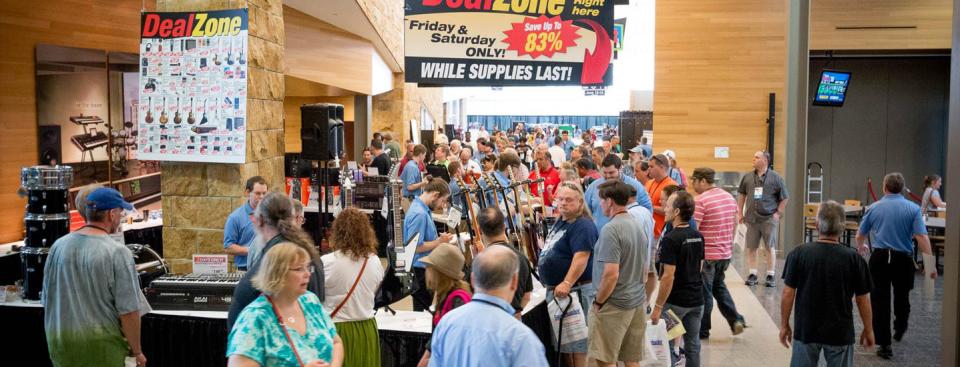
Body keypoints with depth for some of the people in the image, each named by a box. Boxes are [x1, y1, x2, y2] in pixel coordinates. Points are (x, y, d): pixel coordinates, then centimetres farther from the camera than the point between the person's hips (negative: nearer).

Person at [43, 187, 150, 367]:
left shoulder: (58, 246, -1)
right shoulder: (117, 253, -16)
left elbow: (47, 299, 10)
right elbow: (129, 310, -17)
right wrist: (137, 351, -4)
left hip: (61, 344, 5)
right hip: (101, 346, -5)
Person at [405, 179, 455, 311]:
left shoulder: (422, 209, 9)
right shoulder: (419, 214, -22)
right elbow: (415, 246, -25)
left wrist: (439, 239, 9)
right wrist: (439, 242, -17)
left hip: (426, 268, 10)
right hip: (421, 270, -10)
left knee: (423, 308, 17)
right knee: (422, 309, 1)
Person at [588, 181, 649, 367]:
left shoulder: (610, 229, -17)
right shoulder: (638, 227, 10)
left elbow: (611, 275, -23)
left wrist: (598, 302, -11)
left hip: (614, 304, -8)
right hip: (637, 302, 8)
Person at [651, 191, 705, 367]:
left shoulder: (670, 239, -18)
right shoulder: (698, 236, 6)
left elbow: (669, 276, -21)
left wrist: (658, 306, -16)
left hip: (676, 301, -7)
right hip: (696, 299, 7)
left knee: (666, 345, 4)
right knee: (693, 345, 13)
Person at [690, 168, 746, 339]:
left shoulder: (701, 200, -18)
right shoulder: (730, 197, 7)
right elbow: (735, 224, 16)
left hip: (706, 254, -7)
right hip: (726, 252, 7)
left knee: (704, 292, 5)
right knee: (719, 286, 24)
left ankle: (702, 330, 15)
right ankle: (735, 319, 14)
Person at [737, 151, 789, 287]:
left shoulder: (776, 177, -2)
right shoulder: (748, 177, 7)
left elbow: (784, 198, 3)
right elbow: (741, 195, 15)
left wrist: (778, 213, -3)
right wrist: (740, 213, 10)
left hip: (769, 219, -3)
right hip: (751, 219, 3)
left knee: (770, 247, 1)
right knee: (751, 248, 5)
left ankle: (770, 276, 10)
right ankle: (752, 274, 15)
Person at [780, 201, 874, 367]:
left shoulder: (798, 254, -10)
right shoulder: (854, 258, -10)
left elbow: (788, 294, -7)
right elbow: (863, 299, -3)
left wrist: (784, 325, 4)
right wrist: (868, 330, 11)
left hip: (806, 330, 0)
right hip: (840, 333, 0)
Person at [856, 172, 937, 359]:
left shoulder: (874, 208, 2)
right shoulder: (913, 208, -2)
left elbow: (860, 236, 11)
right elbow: (922, 237, -12)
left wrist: (861, 248, 33)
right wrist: (930, 264, -11)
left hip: (879, 258, -1)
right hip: (903, 259, 1)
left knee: (880, 300, 2)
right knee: (902, 296, 23)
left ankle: (884, 344, 0)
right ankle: (899, 329, 45)